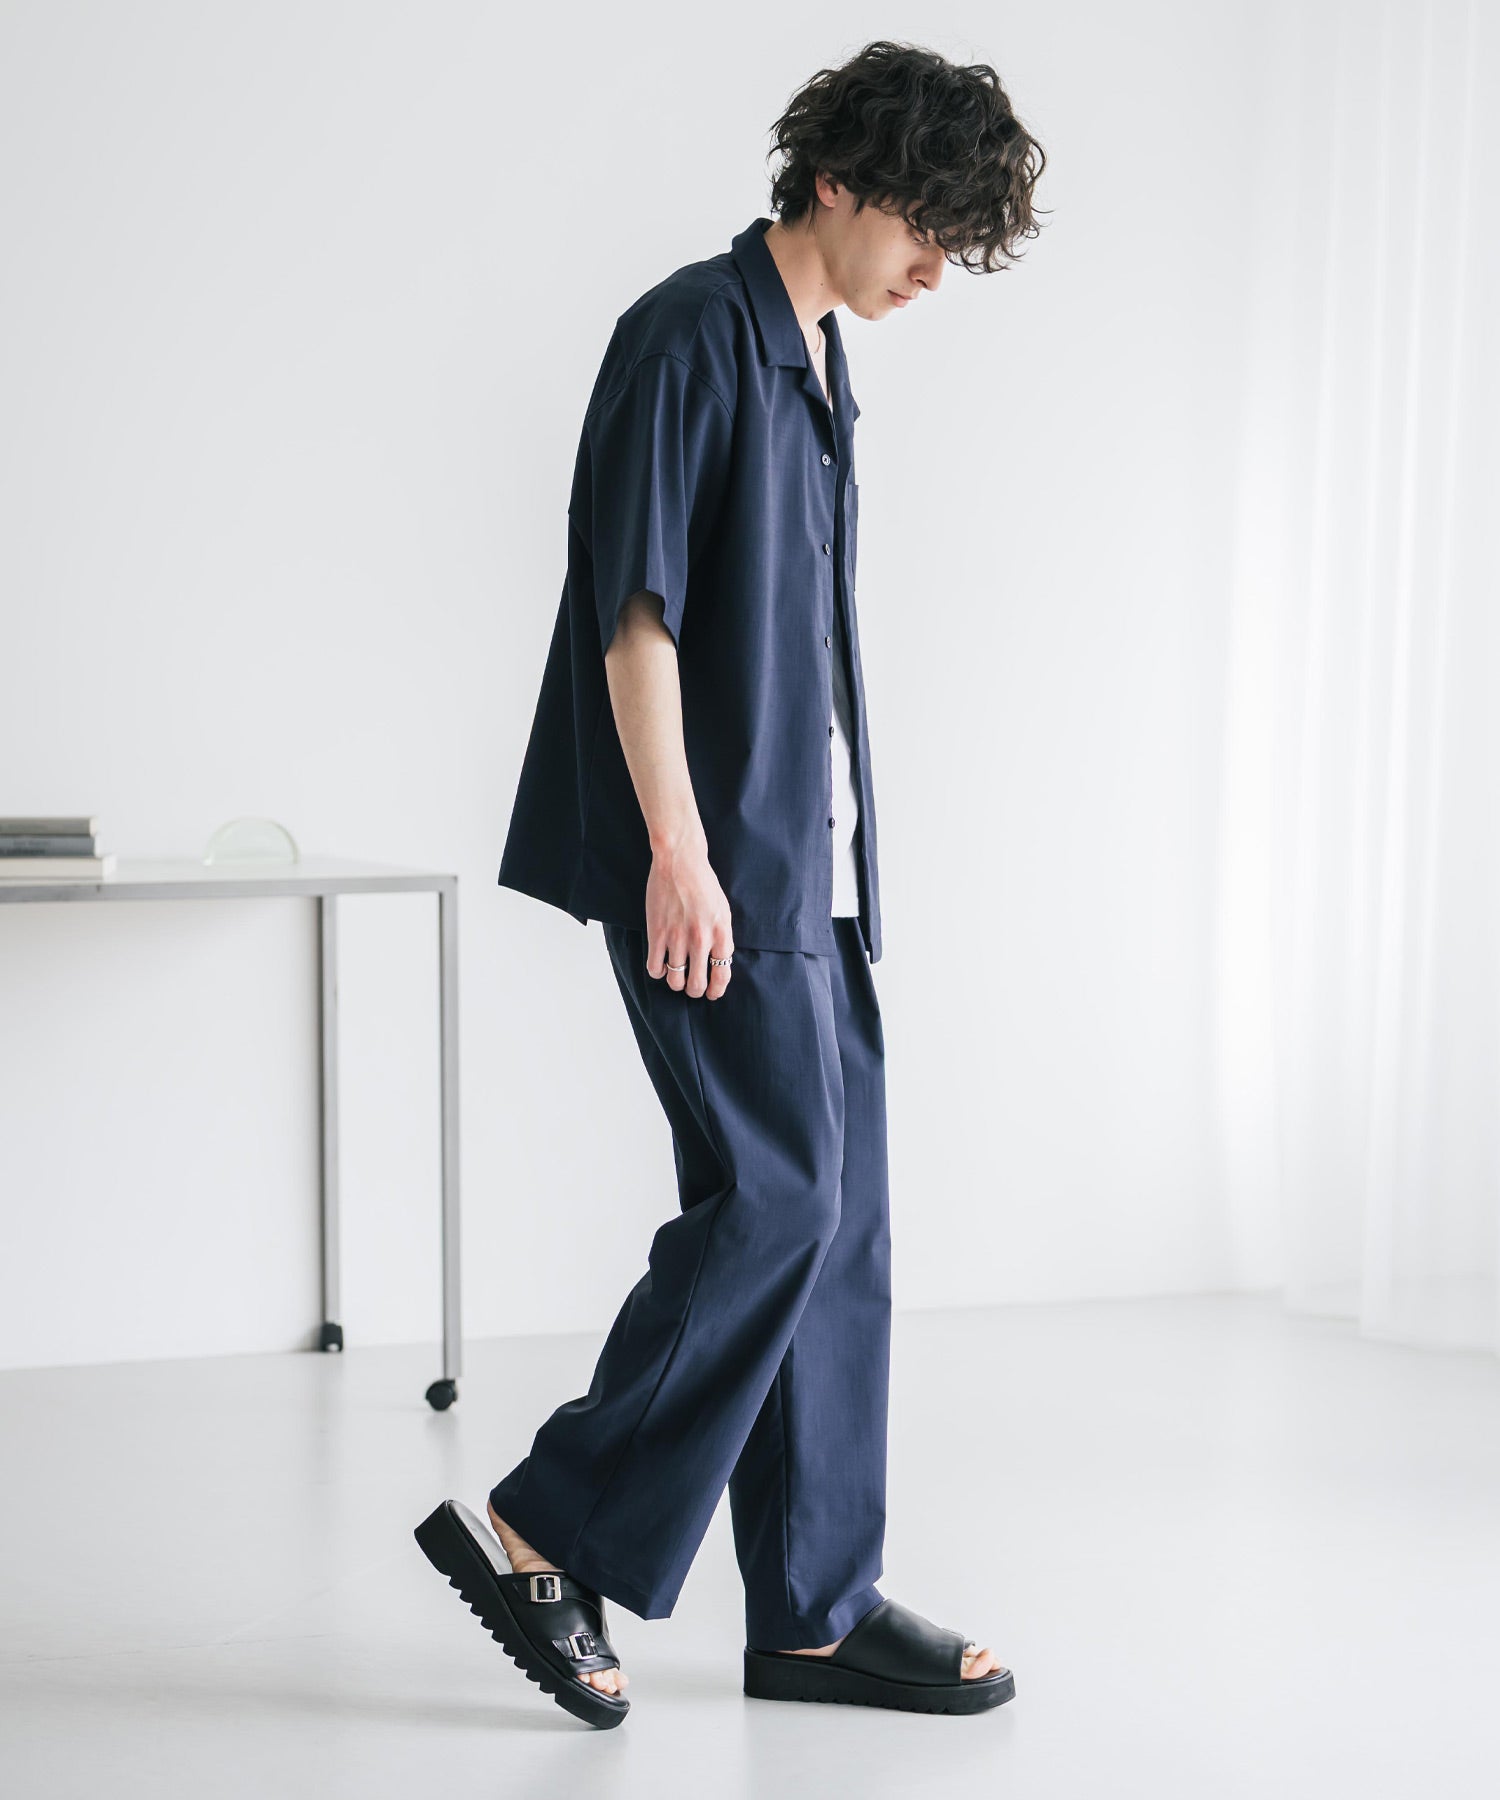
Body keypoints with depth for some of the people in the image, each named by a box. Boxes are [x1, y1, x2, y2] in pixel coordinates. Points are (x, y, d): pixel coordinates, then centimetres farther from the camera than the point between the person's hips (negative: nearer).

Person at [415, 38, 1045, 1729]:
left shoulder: (815, 360, 18)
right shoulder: (692, 334, -9)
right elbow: (634, 607, -16)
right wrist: (678, 852, -20)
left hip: (802, 862, 9)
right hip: (711, 864, -9)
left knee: (837, 1208, 8)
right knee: (772, 1194, -11)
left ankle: (818, 1612, 15)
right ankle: (545, 1532, 2)